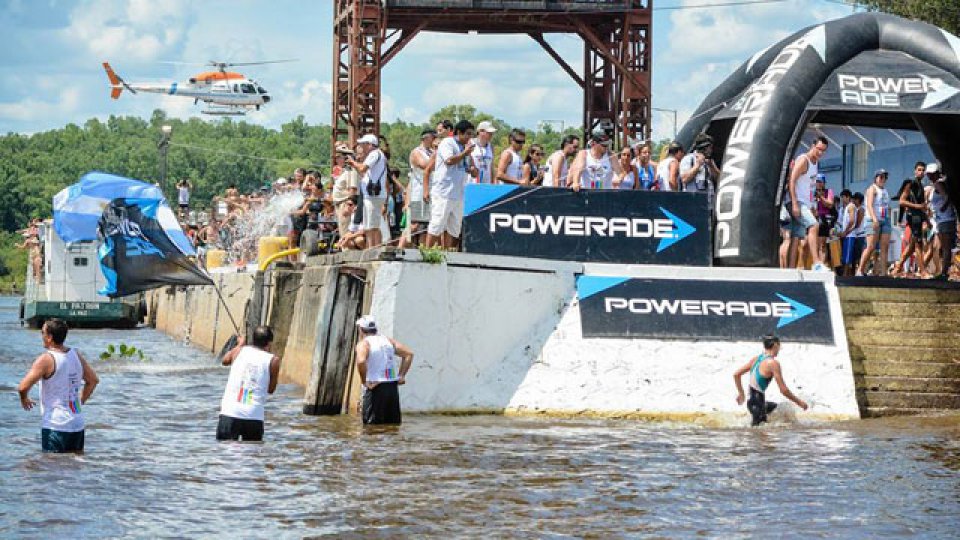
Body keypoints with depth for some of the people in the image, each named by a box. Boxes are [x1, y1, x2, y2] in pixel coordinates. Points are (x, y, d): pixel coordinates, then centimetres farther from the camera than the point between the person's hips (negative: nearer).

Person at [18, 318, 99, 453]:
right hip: (77, 425, 7)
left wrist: (24, 399, 0)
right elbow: (93, 380, 18)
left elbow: (23, 387, -21)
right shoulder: (76, 355, 6)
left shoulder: (46, 360, -14)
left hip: (55, 427, -7)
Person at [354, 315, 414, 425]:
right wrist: (401, 375, 8)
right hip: (393, 387, 6)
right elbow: (409, 354, 10)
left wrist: (364, 382, -14)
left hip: (375, 388, -6)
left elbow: (361, 362, -26)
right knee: (394, 424, 11)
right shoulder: (388, 340, 14)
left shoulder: (364, 343, -5)